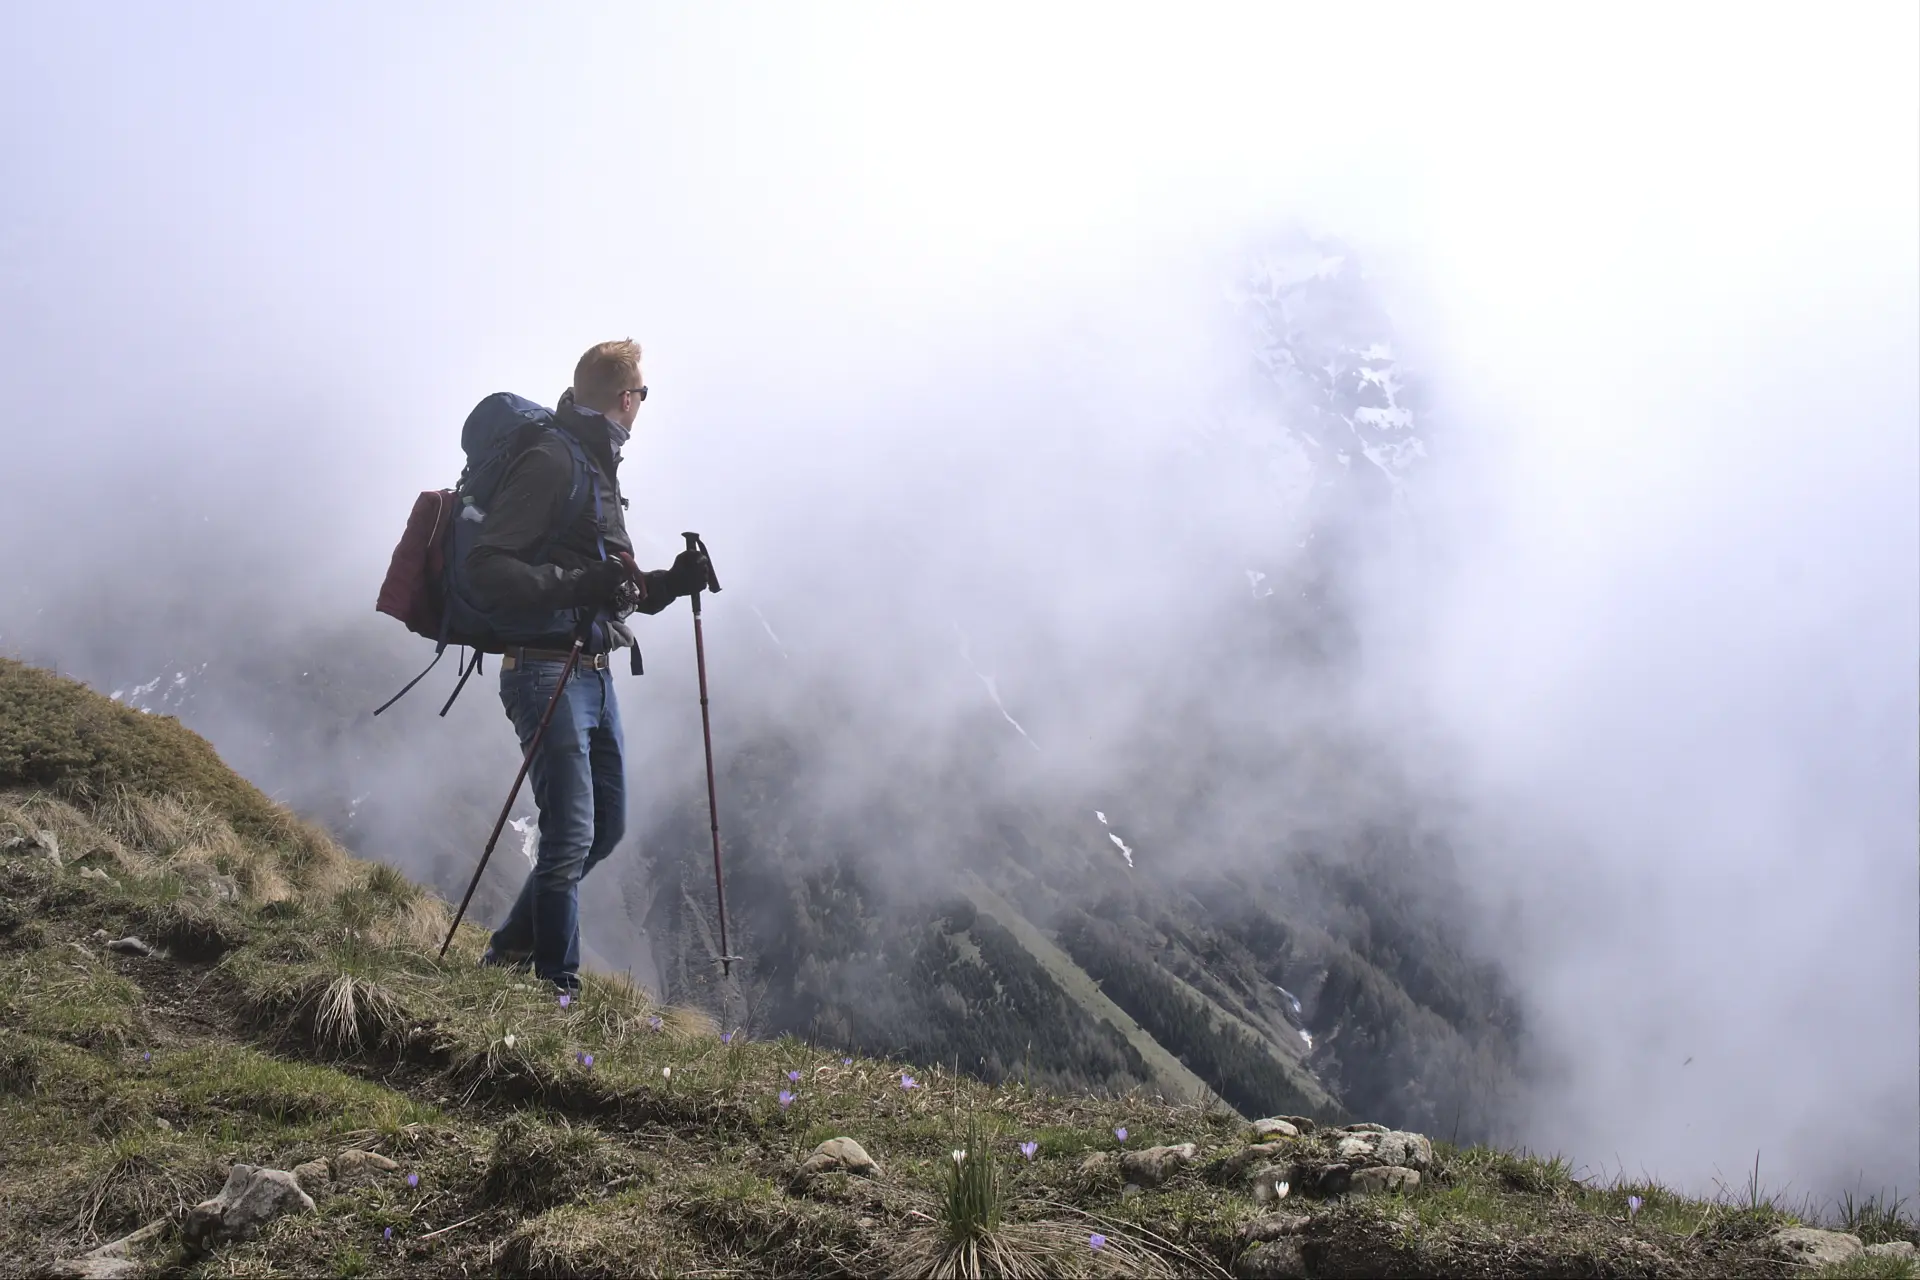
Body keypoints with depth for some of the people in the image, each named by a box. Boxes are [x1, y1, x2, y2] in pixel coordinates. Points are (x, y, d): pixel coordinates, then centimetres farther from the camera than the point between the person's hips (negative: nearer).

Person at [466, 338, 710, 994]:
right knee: (571, 835, -10)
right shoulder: (550, 461, -11)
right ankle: (558, 988, 1)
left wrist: (669, 582, 7)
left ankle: (511, 949, 26)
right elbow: (487, 566, -20)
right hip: (547, 670, -10)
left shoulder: (599, 467, 20)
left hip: (594, 672, 10)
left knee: (607, 825, 14)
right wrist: (579, 585, -28)